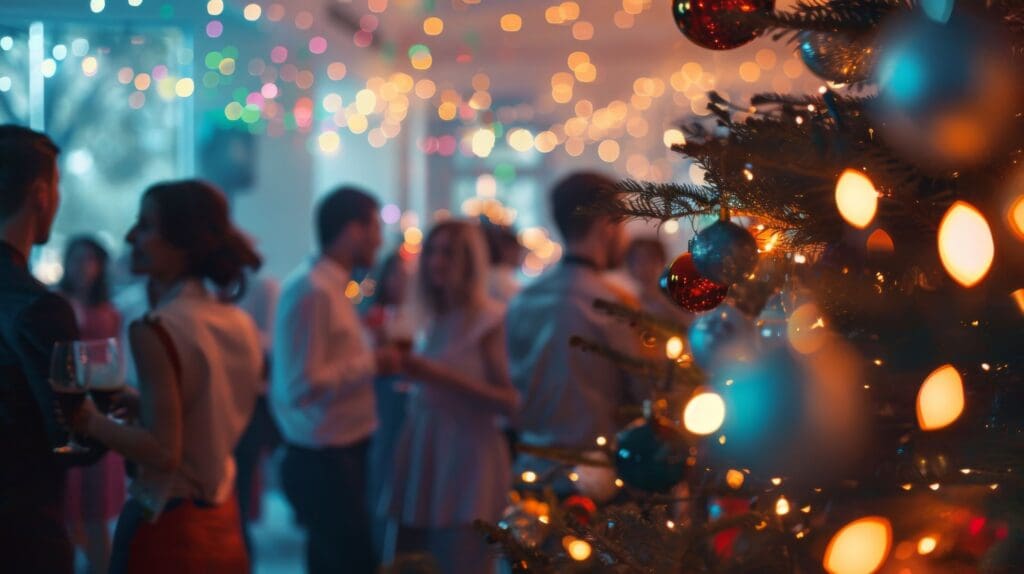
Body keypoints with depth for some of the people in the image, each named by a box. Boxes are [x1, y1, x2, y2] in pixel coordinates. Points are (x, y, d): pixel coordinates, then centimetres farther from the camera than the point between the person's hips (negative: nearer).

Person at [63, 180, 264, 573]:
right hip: (223, 522, 8)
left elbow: (163, 450, -21)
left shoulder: (154, 331, -18)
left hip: (164, 524, -8)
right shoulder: (242, 325, 5)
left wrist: (89, 420, -14)